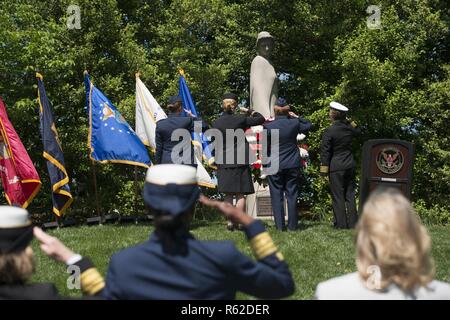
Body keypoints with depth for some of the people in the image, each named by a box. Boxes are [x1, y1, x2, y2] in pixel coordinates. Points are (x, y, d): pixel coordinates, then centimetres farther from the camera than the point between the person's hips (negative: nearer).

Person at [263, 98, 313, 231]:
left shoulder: (268, 126, -9)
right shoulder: (294, 124, -4)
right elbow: (309, 125, 15)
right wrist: (296, 117, 14)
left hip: (275, 165, -2)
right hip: (292, 165, 2)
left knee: (277, 196, 5)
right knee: (292, 195, 8)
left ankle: (280, 225, 4)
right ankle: (292, 225, 9)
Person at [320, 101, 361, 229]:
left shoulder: (329, 131, -14)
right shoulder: (349, 128, 2)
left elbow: (325, 152, -11)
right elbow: (358, 131, 28)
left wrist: (324, 171, -7)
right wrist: (349, 121, 17)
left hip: (336, 167, -5)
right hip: (350, 165, 5)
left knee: (338, 196, 2)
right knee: (350, 195, 12)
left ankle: (341, 224, 4)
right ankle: (353, 222, 14)